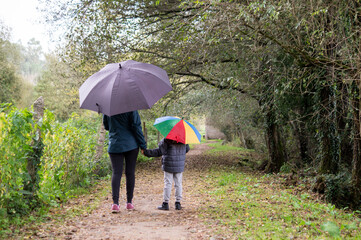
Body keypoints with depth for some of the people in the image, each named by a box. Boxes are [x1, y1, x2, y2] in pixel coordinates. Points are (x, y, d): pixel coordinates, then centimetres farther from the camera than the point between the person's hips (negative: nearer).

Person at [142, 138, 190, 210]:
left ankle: (165, 203, 5)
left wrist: (146, 152, -6)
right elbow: (187, 149, 14)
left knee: (167, 184, 2)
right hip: (180, 166, 4)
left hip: (168, 166, -4)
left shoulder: (166, 140, -16)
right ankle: (178, 203, 13)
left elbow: (159, 151, -14)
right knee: (178, 184, 10)